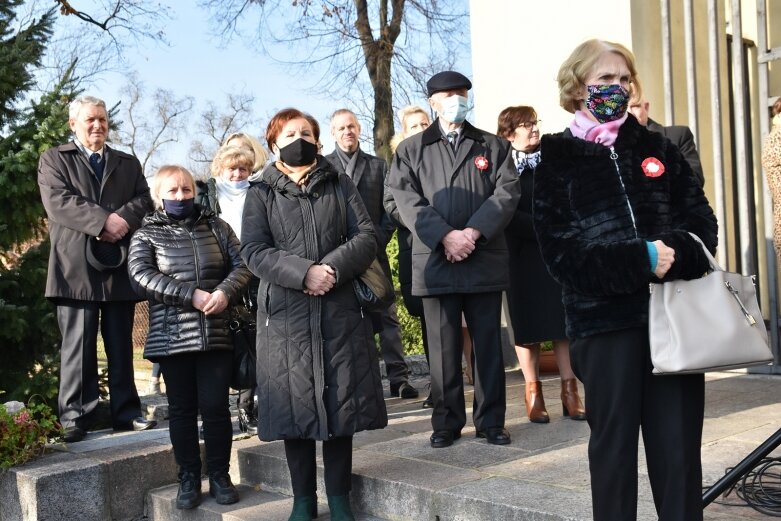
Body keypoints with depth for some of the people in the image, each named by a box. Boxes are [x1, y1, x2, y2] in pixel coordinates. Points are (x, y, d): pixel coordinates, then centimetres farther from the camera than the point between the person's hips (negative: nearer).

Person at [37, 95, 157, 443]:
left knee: (121, 347, 7)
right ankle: (75, 418, 1)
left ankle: (126, 413, 12)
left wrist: (123, 218, -14)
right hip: (77, 267, -3)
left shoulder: (128, 163, 22)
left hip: (121, 266, 3)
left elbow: (145, 199, 7)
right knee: (78, 346, -3)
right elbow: (58, 201, -7)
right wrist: (103, 221, -18)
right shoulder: (54, 159, 10)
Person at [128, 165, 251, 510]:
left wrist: (226, 291, -17)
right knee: (182, 409, 7)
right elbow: (141, 276, -10)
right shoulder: (146, 235, 5)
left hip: (216, 334, 1)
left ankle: (219, 475, 14)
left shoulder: (216, 227, 10)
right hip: (172, 337, 0)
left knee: (215, 406, 1)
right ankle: (188, 478, 17)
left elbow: (241, 264, 4)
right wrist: (191, 295, -18)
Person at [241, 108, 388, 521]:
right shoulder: (261, 194, 7)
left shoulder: (339, 185, 12)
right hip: (286, 313, -1)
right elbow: (253, 251, -5)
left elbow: (367, 236, 2)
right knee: (295, 404, 2)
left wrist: (333, 268, -16)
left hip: (340, 308, 1)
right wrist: (304, 272, -20)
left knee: (342, 401, 3)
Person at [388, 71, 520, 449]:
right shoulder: (410, 150, 11)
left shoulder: (494, 146, 14)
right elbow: (408, 201, -1)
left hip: (485, 259, 1)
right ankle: (447, 422, 14)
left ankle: (491, 421, 15)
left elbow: (506, 192, 1)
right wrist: (446, 236, -14)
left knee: (488, 343, 6)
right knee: (443, 347, 4)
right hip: (435, 261, 0)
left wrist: (473, 232, -13)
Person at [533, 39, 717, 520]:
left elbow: (701, 221, 7)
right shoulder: (556, 161, 4)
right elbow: (563, 254, -5)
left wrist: (674, 253, -15)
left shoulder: (658, 148, 14)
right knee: (614, 442, 6)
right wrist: (641, 260, -17)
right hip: (604, 319, -2)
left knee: (679, 445, 5)